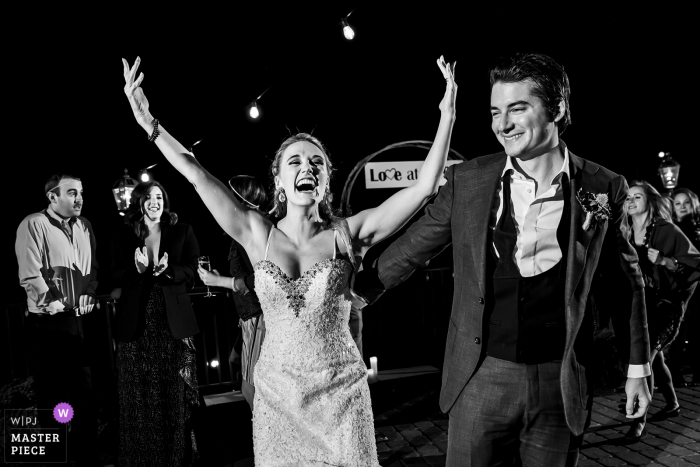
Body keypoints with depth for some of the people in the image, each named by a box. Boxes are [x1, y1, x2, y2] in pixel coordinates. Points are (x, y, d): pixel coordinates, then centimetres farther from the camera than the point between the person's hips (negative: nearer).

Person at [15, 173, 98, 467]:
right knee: (51, 395, 2)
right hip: (49, 322, -6)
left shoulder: (83, 226, 11)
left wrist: (89, 294, 1)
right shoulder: (33, 225, -9)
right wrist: (52, 303, -16)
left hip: (81, 319, 6)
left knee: (85, 393, 13)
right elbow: (29, 275, -16)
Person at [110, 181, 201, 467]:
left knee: (176, 395, 4)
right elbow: (117, 277, 0)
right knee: (140, 397, 4)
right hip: (136, 324, 1)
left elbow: (192, 271, -1)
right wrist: (138, 270, -20)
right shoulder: (123, 237, 8)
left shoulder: (182, 232, 6)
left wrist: (167, 271, -21)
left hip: (173, 322, 0)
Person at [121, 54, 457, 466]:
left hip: (341, 394, -1)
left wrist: (447, 115, -16)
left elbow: (425, 187, -12)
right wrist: (149, 123, -8)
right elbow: (197, 175, -4)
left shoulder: (347, 234, -6)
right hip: (277, 394, 2)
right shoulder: (259, 235, -1)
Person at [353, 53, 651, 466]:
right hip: (480, 377, 0)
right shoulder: (468, 180, -3)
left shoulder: (603, 188, -3)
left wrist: (638, 367, 11)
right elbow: (411, 248, 7)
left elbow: (624, 279, 7)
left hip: (561, 383, 0)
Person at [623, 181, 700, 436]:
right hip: (640, 303, 7)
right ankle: (672, 404, 38)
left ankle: (639, 417, -9)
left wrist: (663, 260, -21)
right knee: (654, 357, 17)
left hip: (665, 303, -6)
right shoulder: (626, 233, 6)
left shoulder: (665, 230, -10)